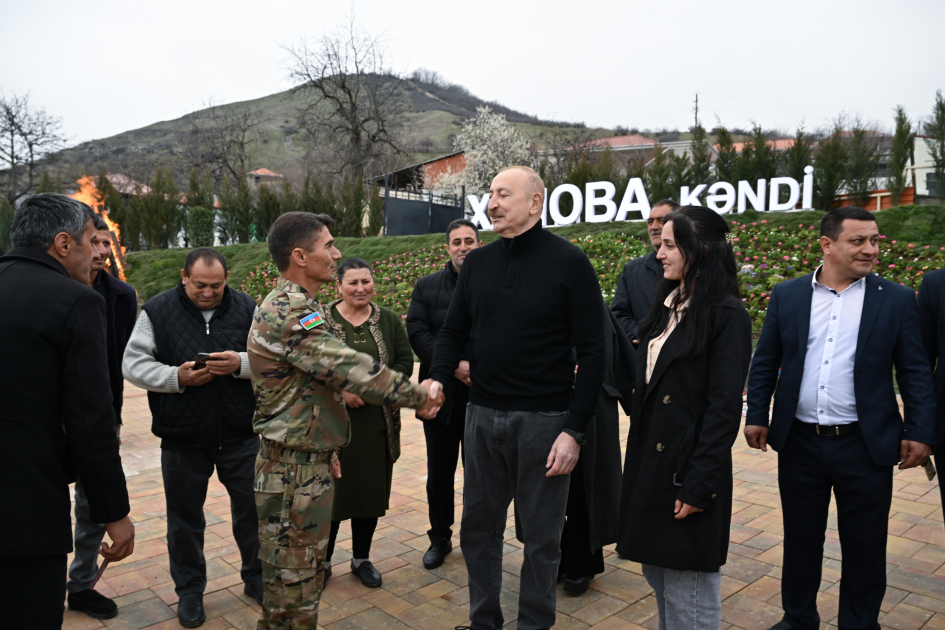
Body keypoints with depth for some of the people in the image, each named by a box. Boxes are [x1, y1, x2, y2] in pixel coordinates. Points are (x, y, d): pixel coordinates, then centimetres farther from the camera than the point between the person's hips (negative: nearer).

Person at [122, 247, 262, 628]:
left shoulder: (247, 309, -1)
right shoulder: (157, 311, -4)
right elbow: (133, 363, -6)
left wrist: (241, 364, -21)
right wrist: (176, 377, -20)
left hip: (241, 435, 1)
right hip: (183, 438, 0)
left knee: (252, 507, 11)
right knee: (185, 515, 14)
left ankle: (256, 578, 33)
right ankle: (189, 590, 34)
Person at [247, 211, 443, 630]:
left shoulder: (294, 307, 14)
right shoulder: (288, 313, -22)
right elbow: (350, 369, -27)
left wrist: (324, 446, 22)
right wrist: (419, 395, -17)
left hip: (308, 461, 10)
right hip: (295, 473, -10)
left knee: (300, 579, 22)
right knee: (295, 584, 4)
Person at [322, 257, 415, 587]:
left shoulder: (388, 320, 6)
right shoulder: (321, 320, -2)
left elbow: (405, 362, 3)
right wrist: (339, 391, -15)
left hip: (377, 422, 3)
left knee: (371, 489, 10)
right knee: (331, 489, 3)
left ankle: (361, 558, 28)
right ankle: (323, 559, 24)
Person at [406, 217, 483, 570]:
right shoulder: (427, 286, 6)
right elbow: (417, 332, -4)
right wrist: (454, 366, -15)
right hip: (441, 395, 2)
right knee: (439, 472, 13)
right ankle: (440, 538, 31)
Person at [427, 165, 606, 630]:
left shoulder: (569, 262, -7)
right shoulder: (477, 262, 7)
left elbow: (592, 351, -9)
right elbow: (454, 332, 10)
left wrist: (574, 430, -14)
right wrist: (438, 378, -10)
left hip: (544, 419, -4)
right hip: (483, 415, 5)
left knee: (541, 535, 10)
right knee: (478, 527, 15)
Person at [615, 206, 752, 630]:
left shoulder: (726, 316, -14)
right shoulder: (666, 305, 10)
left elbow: (724, 409, -17)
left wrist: (698, 485, -18)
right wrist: (638, 460, 12)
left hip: (687, 467, -8)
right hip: (649, 463, 8)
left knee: (687, 586, 7)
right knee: (657, 572, 20)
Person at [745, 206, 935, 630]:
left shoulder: (897, 300, -1)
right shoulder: (787, 295, 1)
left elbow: (916, 372, 0)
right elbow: (764, 363, 5)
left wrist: (920, 432, -5)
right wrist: (756, 416, 1)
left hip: (866, 446, -1)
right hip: (799, 443, 1)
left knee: (864, 547, 12)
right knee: (800, 540, 16)